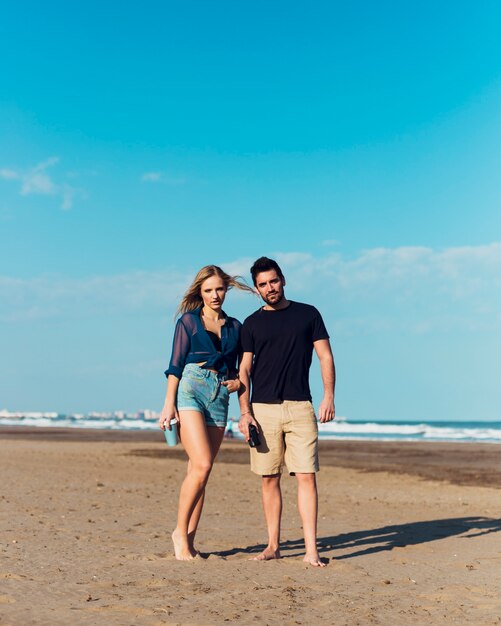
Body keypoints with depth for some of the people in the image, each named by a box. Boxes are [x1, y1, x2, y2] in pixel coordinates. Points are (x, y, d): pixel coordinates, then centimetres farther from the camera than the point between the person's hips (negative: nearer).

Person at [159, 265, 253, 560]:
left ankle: (190, 539, 9)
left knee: (201, 471, 3)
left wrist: (238, 381, -1)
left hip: (220, 398, 4)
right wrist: (169, 404, -6)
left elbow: (240, 368, 22)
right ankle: (180, 531, -2)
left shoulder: (235, 326, 17)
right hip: (190, 391, -4)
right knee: (201, 466, -17)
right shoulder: (188, 321, 6)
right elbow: (176, 365, 2)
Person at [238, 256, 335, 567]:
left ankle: (311, 551, -5)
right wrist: (245, 412, -4)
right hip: (263, 409, 1)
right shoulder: (252, 324, 10)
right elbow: (244, 370, 7)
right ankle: (273, 545, 14)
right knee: (270, 479, 5)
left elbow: (326, 356, 7)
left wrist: (329, 396, -6)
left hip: (300, 407, -1)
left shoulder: (308, 314, 9)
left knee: (307, 476, -7)